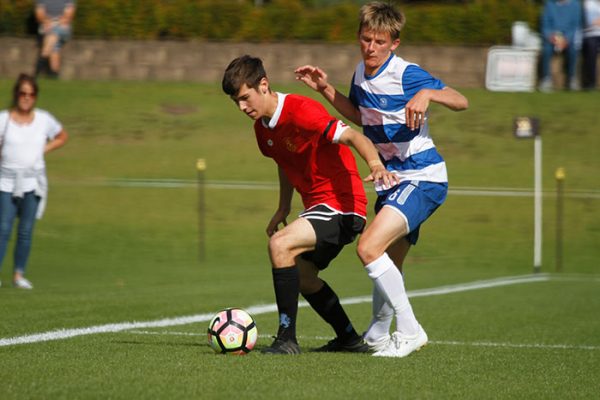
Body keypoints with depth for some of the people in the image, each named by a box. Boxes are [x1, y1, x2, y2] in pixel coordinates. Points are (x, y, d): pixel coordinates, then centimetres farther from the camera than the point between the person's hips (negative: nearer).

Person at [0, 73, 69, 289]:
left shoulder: (44, 119, 5)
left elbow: (62, 137, 20)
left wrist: (44, 149, 7)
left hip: (33, 182, 2)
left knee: (26, 231, 2)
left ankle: (19, 274, 10)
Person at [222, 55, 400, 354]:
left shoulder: (301, 111, -22)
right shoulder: (263, 126, 6)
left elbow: (352, 136, -31)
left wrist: (375, 164, -48)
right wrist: (283, 209, 22)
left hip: (342, 204, -10)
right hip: (317, 205, 11)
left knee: (280, 244, -27)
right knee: (302, 276, 22)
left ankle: (287, 338, -22)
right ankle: (349, 339, 39)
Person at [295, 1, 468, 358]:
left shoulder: (406, 74, -16)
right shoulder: (361, 75, 7)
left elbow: (461, 102, -19)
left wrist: (427, 94, -37)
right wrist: (325, 89, 17)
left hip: (423, 178, -8)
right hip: (391, 181, 8)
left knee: (369, 247, -23)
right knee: (389, 269, 19)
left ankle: (409, 330, -16)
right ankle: (377, 334, 37)